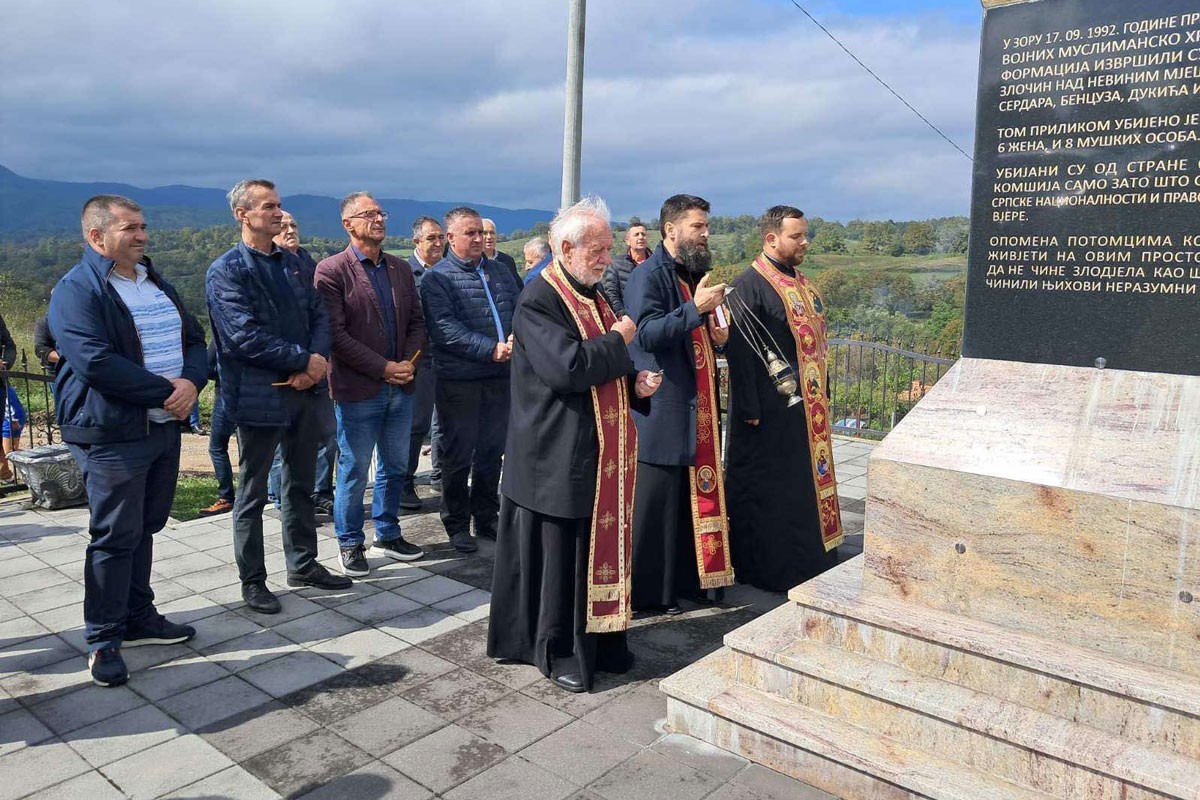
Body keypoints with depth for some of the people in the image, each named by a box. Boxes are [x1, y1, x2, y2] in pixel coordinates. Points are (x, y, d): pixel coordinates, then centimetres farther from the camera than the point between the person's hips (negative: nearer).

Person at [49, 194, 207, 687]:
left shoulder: (156, 283, 14)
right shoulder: (77, 290, -11)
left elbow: (193, 339, 11)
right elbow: (95, 363, -23)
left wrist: (191, 382, -10)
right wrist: (165, 391, -19)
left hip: (164, 426, 7)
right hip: (112, 436, -7)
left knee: (144, 528, 16)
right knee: (115, 537, 0)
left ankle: (138, 617, 30)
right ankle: (103, 640, 14)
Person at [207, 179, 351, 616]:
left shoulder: (294, 263, 11)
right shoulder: (226, 270, -10)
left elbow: (319, 316, 6)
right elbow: (246, 336, -19)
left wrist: (317, 361, -12)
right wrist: (306, 360, -16)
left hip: (304, 390, 6)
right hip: (259, 396, -6)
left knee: (301, 484, 17)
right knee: (253, 493, 7)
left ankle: (303, 564, 33)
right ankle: (253, 580, 21)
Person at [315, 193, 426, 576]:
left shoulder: (401, 269, 11)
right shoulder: (331, 271, -7)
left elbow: (416, 322, 13)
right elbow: (336, 333, -14)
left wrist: (409, 362, -5)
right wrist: (384, 368, -17)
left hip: (401, 387, 6)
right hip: (358, 390, -6)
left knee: (395, 468, 16)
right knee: (354, 472, 5)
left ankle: (387, 535, 32)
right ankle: (350, 543, 23)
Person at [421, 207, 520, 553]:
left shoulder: (499, 271, 13)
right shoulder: (437, 278, -6)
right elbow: (445, 328, -17)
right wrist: (491, 349, -22)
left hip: (500, 375, 5)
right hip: (459, 379, -5)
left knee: (492, 451, 15)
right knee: (458, 455, 6)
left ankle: (486, 517, 30)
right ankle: (457, 524, 20)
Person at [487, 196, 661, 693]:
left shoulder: (593, 296, 13)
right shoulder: (538, 300, -14)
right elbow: (567, 367, -27)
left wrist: (634, 382, 2)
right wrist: (618, 340, -12)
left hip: (599, 452, 8)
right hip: (558, 456, -8)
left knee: (600, 548, 15)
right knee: (559, 556, 4)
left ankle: (599, 642, 29)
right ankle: (560, 654, 19)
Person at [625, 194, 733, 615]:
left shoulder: (696, 274, 17)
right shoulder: (648, 275, -9)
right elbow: (647, 333, -21)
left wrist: (720, 336, 5)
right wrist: (695, 308, -29)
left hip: (699, 407, 9)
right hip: (663, 409, -8)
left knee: (698, 493, 11)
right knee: (657, 499, -2)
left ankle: (689, 577, 23)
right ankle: (649, 589, 9)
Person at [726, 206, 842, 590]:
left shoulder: (803, 285, 13)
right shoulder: (750, 286, -15)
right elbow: (739, 351, -18)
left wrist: (823, 394, 16)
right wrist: (750, 409, -21)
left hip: (808, 407, 9)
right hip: (770, 410, -9)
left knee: (808, 484, 17)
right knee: (765, 490, 2)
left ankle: (806, 560, 31)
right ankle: (765, 568, 14)